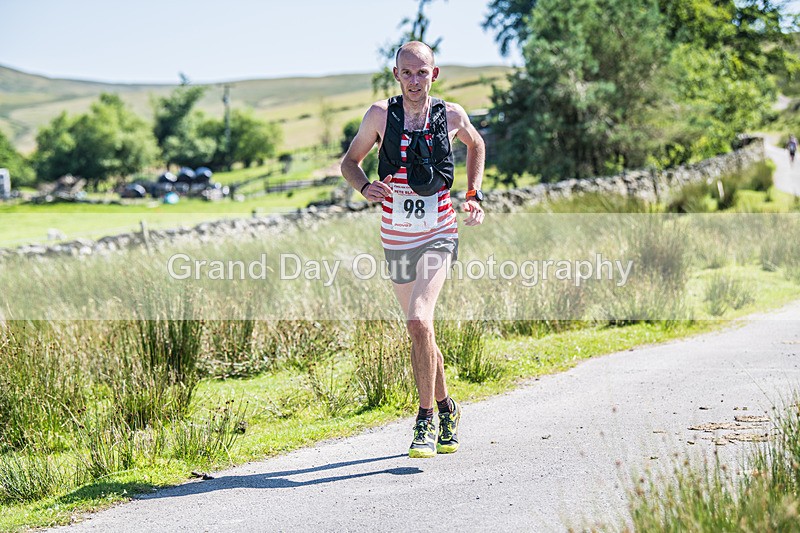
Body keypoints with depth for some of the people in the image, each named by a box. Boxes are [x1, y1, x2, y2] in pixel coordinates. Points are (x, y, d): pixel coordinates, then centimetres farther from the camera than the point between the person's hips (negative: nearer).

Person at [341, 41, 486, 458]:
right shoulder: (381, 114, -5)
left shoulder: (451, 115, -4)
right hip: (396, 239, 2)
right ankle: (446, 409, 34)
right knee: (420, 330, 13)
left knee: (419, 322, -22)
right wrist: (365, 187, -16)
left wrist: (474, 196, 9)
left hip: (438, 236, -2)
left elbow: (476, 145, 18)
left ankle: (427, 420, -11)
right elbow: (349, 162, 5)